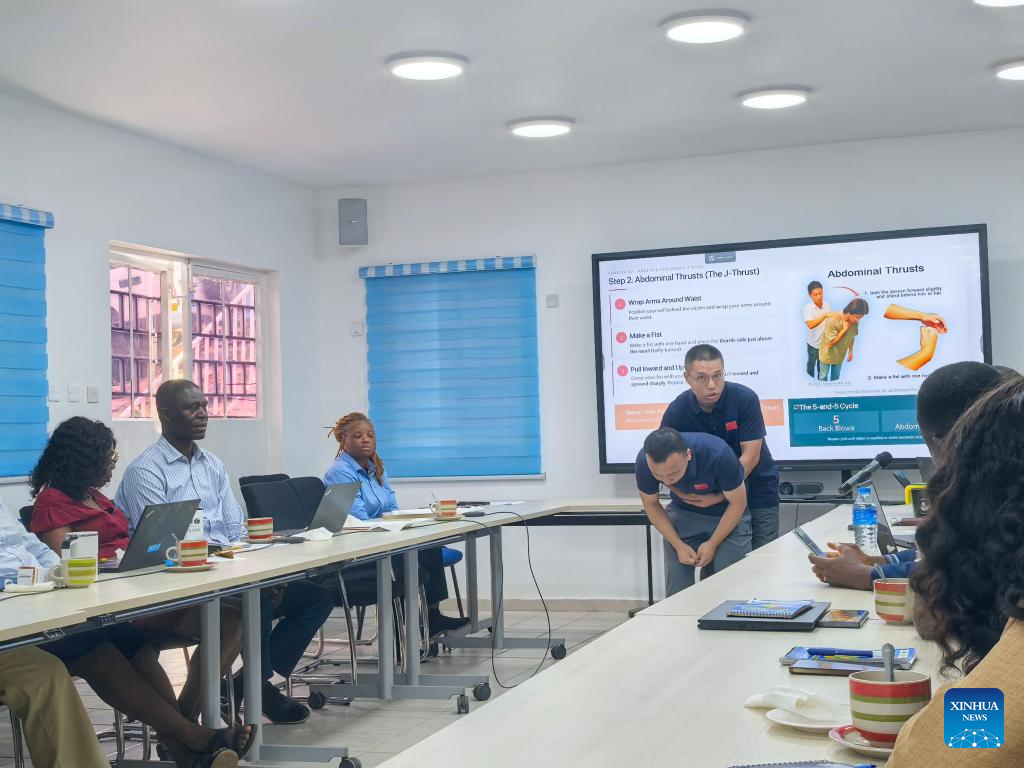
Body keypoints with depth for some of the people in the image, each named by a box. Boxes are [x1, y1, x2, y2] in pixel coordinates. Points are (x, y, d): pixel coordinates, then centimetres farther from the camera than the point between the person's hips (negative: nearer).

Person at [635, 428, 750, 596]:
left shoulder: (717, 454, -36)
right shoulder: (644, 461, -27)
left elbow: (737, 503, -19)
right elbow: (651, 503, -8)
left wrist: (712, 544, -17)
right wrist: (679, 545, -14)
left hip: (727, 514, -2)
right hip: (682, 512, 3)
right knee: (676, 585, -7)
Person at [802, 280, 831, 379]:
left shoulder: (828, 305, -8)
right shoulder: (807, 308, -21)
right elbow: (810, 325, -35)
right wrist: (825, 315, -42)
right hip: (813, 344, -3)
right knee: (811, 364, 16)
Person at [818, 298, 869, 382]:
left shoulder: (855, 321, -17)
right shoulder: (832, 320, -34)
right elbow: (830, 343, -28)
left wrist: (850, 352, 10)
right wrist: (844, 329, -32)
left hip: (840, 354, 5)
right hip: (827, 354, -4)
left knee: (836, 377, 19)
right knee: (823, 377, 14)